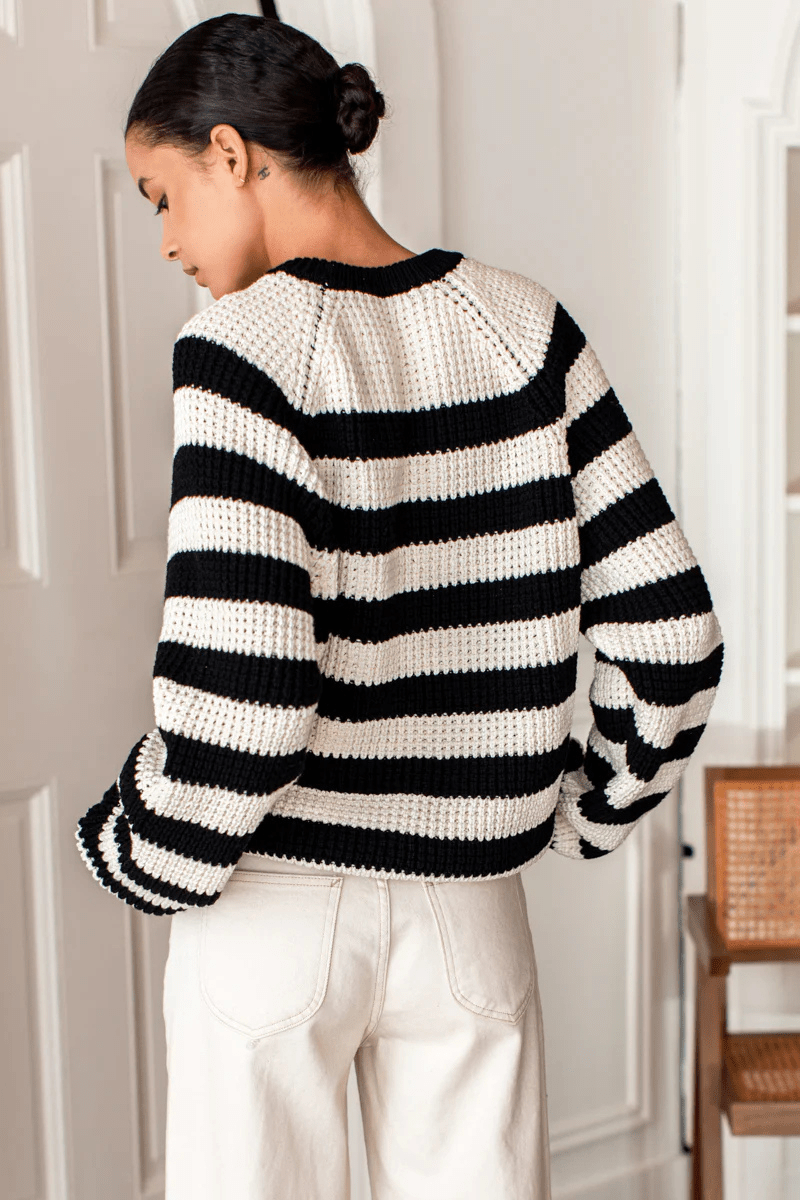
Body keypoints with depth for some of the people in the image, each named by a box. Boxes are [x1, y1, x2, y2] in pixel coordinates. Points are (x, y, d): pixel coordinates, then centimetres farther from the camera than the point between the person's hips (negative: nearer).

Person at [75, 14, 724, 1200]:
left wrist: (144, 856, -5)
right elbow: (670, 626, -2)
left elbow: (235, 692, -22)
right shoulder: (523, 326, -1)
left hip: (272, 911, -4)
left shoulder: (243, 347, -15)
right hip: (471, 911, 4)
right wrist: (591, 805, 12)